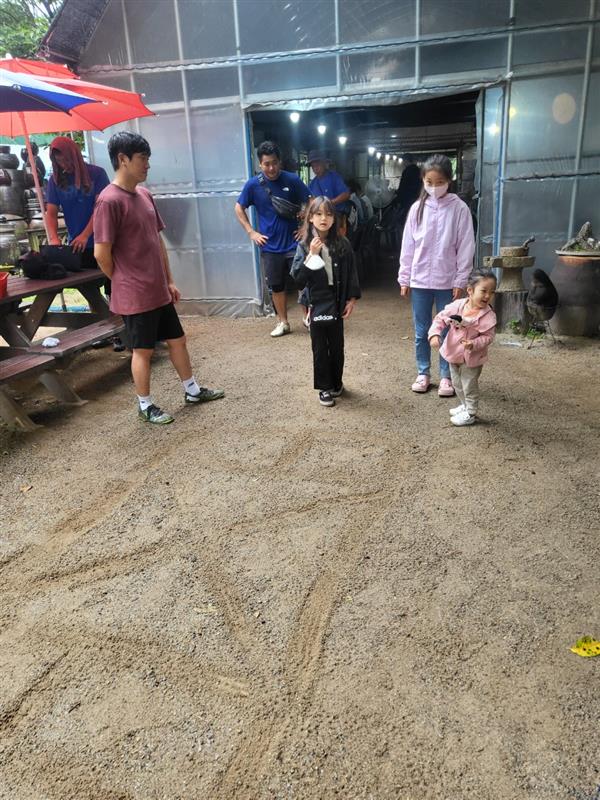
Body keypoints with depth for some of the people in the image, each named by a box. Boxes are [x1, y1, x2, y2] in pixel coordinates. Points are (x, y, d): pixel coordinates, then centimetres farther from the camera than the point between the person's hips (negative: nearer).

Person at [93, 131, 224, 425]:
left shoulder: (144, 195, 9)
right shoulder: (109, 200, -17)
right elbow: (102, 253, -17)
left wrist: (169, 280, 15)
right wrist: (126, 283, -3)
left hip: (159, 291, 8)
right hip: (135, 296, -8)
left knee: (177, 339, 17)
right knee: (143, 350, 5)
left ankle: (193, 390, 33)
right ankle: (145, 406, 21)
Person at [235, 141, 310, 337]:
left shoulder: (292, 180, -6)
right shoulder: (253, 184, -4)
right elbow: (239, 209, 7)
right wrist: (251, 232, 0)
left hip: (294, 243, -1)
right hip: (270, 246, 1)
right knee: (276, 286, 9)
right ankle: (282, 322, 23)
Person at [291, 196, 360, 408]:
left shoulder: (342, 244, -2)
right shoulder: (304, 245, -5)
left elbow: (351, 272, 3)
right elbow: (297, 277, -12)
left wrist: (352, 299, -1)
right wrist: (311, 255, -21)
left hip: (337, 303, 1)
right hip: (317, 304, -1)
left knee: (337, 346, 13)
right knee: (320, 348, 7)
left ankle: (336, 382, 31)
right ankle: (324, 388, 19)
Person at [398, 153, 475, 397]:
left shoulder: (459, 208, -5)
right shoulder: (417, 208, 2)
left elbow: (465, 247, -4)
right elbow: (408, 246, 5)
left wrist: (460, 281, -7)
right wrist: (404, 278, 3)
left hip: (447, 281, -2)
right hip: (420, 281, 2)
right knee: (421, 331, 10)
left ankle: (446, 376, 18)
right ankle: (423, 373, 23)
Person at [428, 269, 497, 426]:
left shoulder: (488, 315, -20)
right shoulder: (457, 305, -11)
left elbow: (488, 336, -18)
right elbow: (440, 318, -4)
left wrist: (473, 344, -34)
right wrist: (435, 334, -19)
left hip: (471, 358, -5)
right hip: (454, 354, 5)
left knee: (470, 386, 8)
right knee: (457, 384, 23)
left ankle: (470, 414, 25)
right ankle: (465, 406, 44)